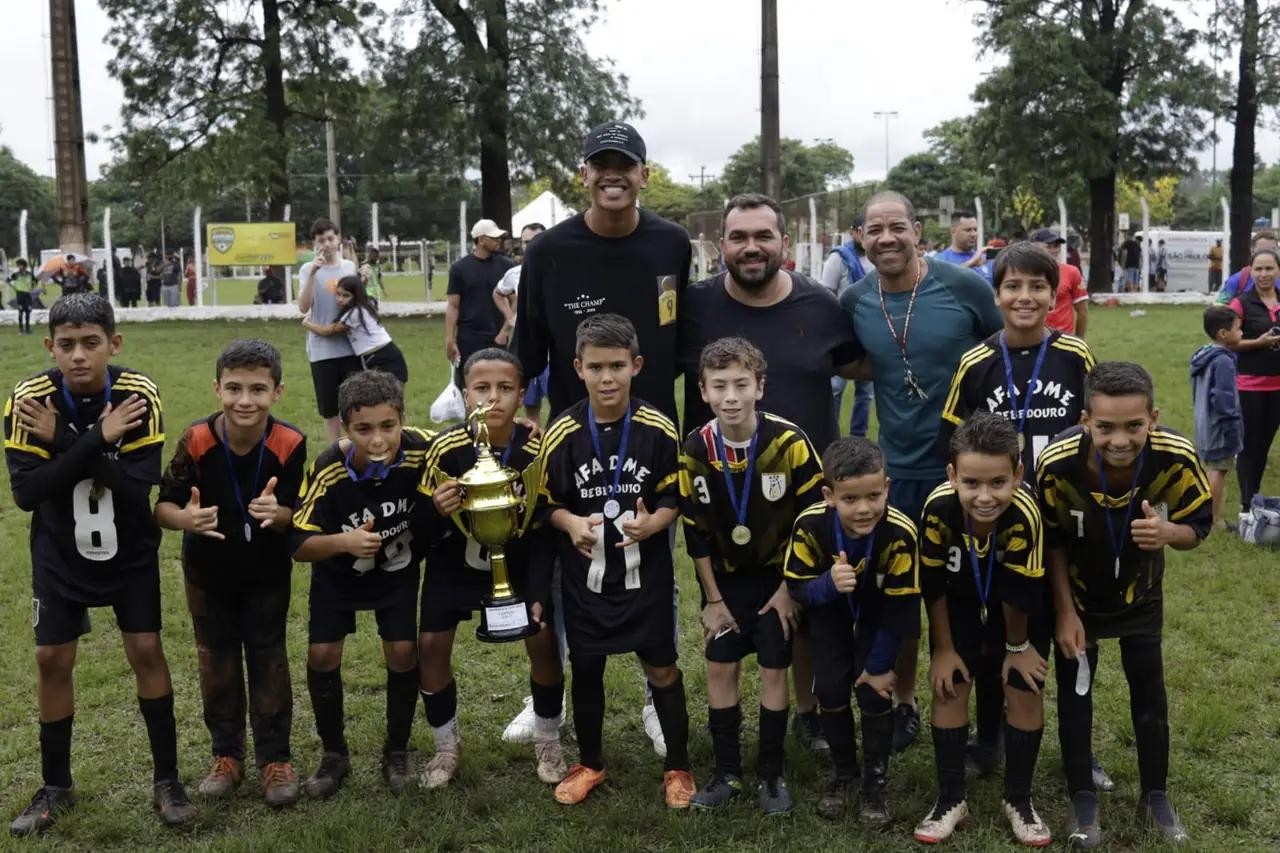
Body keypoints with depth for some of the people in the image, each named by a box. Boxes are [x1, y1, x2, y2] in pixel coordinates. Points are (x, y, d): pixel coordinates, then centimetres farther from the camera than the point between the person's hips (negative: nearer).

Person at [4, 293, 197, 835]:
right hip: (60, 554, 1)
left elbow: (139, 489, -27)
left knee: (146, 650, -1)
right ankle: (55, 787, 22)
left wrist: (64, 441, -32)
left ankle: (166, 780, 12)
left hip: (130, 551, -1)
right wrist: (95, 441, -32)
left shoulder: (138, 395, -21)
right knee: (52, 660, 4)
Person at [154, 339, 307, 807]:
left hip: (267, 571, -1)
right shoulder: (196, 441, -24)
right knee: (217, 661, 13)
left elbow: (295, 516, -18)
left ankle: (275, 758, 20)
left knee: (268, 659, 7)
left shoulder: (290, 444, -24)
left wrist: (277, 513, -41)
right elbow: (162, 506, -19)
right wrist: (185, 518, -41)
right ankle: (227, 755, 29)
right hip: (208, 570, 1)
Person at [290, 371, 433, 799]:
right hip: (338, 572, 0)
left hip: (398, 569, 0)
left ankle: (397, 751, 17)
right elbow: (299, 546, -26)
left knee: (403, 652, -7)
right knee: (322, 655, -4)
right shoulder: (327, 471, -32)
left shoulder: (422, 450, -28)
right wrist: (343, 541, -44)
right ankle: (334, 754, 19)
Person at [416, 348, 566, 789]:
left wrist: (539, 595, -17)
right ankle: (447, 747, 18)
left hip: (519, 562, 0)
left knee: (543, 641, -6)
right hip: (456, 560, 0)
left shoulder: (537, 450, -24)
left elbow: (543, 532, -13)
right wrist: (438, 512, -38)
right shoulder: (446, 448, -25)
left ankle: (547, 742, 19)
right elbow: (425, 529, -16)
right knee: (431, 646, -5)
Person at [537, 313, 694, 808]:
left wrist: (652, 523, -21)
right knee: (586, 670, 14)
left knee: (662, 670, 8)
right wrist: (572, 524, -21)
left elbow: (674, 497, -2)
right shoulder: (561, 434, -8)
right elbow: (550, 504, -1)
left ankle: (677, 767, 27)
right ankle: (589, 764, 34)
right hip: (584, 576, 1)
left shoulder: (659, 429, -10)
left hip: (646, 574, -1)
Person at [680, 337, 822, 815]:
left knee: (773, 669, 1)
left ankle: (772, 775, 17)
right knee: (720, 669, 4)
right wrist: (713, 598, -3)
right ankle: (727, 773, 20)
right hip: (726, 578, 3)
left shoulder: (789, 442, -21)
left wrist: (790, 587, -12)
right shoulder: (695, 451, -14)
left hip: (779, 575, -2)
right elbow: (696, 533, -5)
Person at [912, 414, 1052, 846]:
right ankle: (951, 799, 12)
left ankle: (1019, 799, 17)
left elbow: (1020, 593, -24)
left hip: (1022, 610, -1)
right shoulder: (938, 509, -35)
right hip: (960, 604, 1)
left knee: (1025, 690, -2)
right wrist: (943, 647, -9)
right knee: (949, 687, -3)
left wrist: (1018, 646, -10)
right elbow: (932, 584, -18)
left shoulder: (1025, 514, -41)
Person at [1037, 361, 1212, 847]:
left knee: (1149, 691, 11)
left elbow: (1198, 526, -16)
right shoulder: (1057, 464, -34)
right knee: (1074, 691, 6)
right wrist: (1064, 611, -14)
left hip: (1140, 592, 1)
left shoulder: (1177, 458, -33)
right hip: (1075, 591, -1)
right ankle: (1082, 798, 23)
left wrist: (1168, 532, -39)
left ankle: (1155, 795, 30)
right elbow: (1051, 541, -16)